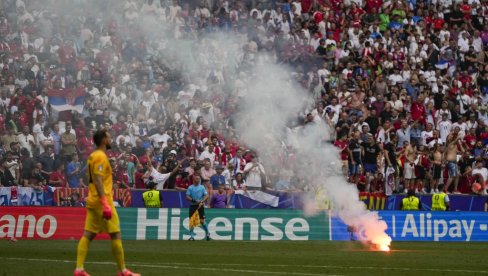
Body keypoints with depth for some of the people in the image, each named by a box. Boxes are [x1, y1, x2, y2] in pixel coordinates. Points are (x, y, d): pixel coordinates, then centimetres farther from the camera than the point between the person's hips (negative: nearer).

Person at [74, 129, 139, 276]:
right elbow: (98, 181, -22)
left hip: (93, 201, 9)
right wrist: (105, 203, -26)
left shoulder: (94, 155, 16)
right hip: (101, 201, -9)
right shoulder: (101, 156, -13)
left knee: (88, 235, 5)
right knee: (116, 235, -2)